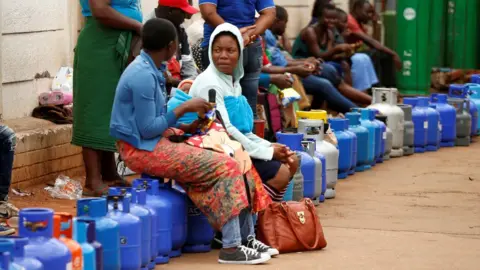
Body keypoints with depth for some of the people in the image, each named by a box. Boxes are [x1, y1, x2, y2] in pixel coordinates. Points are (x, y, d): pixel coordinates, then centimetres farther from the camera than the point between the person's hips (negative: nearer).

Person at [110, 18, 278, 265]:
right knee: (224, 168, -15)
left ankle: (246, 237, 1)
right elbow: (147, 129, -22)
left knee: (233, 162, 1)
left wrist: (185, 128, 4)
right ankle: (231, 247, -15)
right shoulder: (143, 76, -20)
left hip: (156, 143, 9)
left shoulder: (150, 69, 9)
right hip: (142, 150, -9)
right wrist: (184, 108, -15)